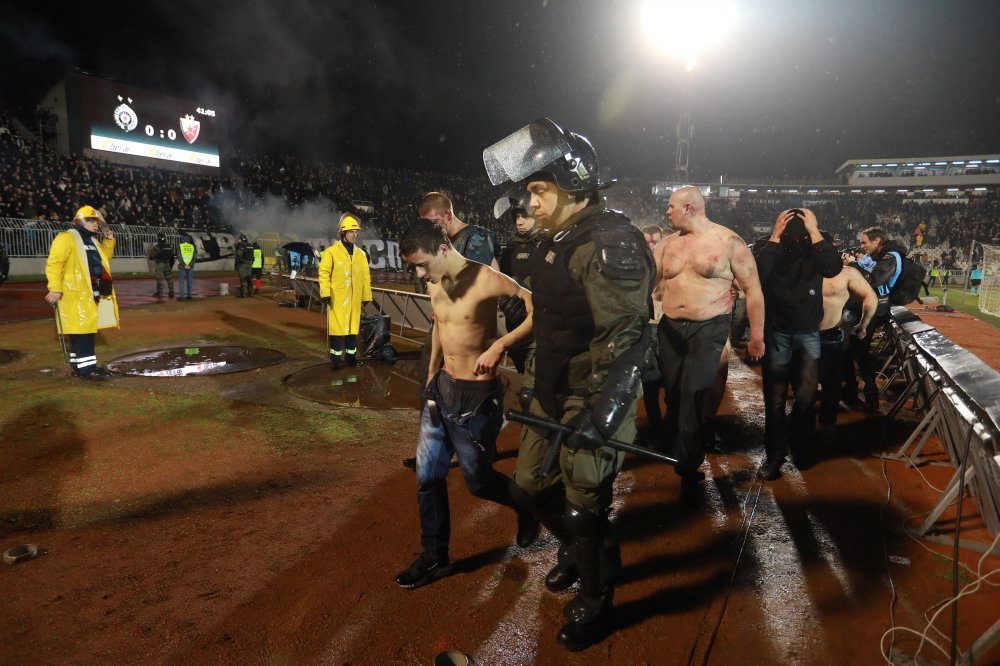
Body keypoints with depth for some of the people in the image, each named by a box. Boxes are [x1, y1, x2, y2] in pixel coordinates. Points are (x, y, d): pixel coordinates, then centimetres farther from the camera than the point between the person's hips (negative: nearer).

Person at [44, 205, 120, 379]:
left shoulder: (93, 240, 20)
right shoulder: (66, 238, -8)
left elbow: (105, 257, 30)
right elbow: (54, 264, -14)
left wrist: (109, 239, 14)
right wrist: (55, 288, -21)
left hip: (92, 292, 9)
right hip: (76, 293, -9)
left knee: (87, 329, 13)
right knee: (81, 329, -9)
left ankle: (79, 364, 22)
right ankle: (85, 367, -7)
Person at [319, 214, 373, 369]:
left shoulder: (361, 253, 10)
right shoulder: (331, 251, -5)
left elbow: (366, 276, 12)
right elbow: (324, 273, -7)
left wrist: (366, 296, 10)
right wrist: (325, 293, -14)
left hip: (354, 297, 5)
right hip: (337, 297, -5)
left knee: (353, 326, 11)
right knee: (336, 326, -2)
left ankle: (351, 354, 22)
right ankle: (335, 357, 7)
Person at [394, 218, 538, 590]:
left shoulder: (486, 280, -20)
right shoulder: (434, 284, 3)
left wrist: (499, 346, -30)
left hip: (477, 395, -7)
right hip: (442, 388, 7)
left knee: (478, 481, 8)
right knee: (427, 476, 9)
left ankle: (527, 505, 39)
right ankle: (434, 557, 26)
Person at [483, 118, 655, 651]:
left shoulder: (609, 245, -20)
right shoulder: (557, 242, 10)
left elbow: (625, 337, -26)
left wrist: (602, 411, -31)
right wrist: (536, 385, 22)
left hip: (592, 399, -9)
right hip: (552, 393, 9)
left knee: (585, 508, 4)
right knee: (530, 486, 19)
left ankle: (594, 604, 30)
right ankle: (573, 549, 47)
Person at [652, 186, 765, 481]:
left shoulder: (729, 242, -6)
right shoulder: (668, 243, 7)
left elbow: (753, 290, -3)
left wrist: (757, 335, -3)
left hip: (709, 330, -4)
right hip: (670, 328, 5)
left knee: (694, 396, -8)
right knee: (673, 395, 12)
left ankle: (688, 462, 9)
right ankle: (672, 453, 32)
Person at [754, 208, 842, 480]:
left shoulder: (815, 251, -1)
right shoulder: (773, 250, -4)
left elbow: (834, 268, -22)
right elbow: (758, 273, -24)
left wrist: (814, 232, -20)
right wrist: (775, 236, -22)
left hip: (809, 334, 1)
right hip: (777, 333, -1)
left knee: (806, 396, -1)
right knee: (775, 398, 1)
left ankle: (800, 445, 24)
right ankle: (775, 452, 13)